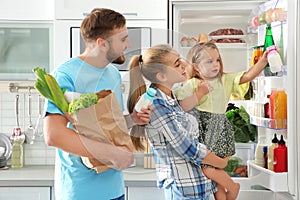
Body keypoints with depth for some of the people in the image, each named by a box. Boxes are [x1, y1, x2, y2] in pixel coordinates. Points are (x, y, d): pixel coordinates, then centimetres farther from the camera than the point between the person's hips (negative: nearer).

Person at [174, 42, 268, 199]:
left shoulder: (226, 80, 7)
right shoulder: (191, 84, 0)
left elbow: (248, 76, -6)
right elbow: (182, 107, -9)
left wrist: (264, 59, -18)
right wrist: (199, 93, -16)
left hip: (219, 131, 0)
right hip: (199, 129, 0)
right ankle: (231, 186, 16)